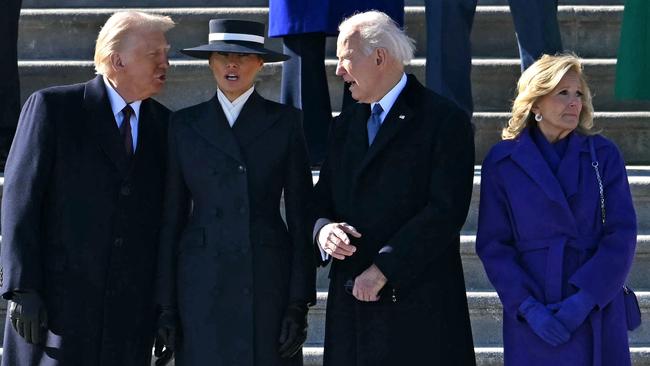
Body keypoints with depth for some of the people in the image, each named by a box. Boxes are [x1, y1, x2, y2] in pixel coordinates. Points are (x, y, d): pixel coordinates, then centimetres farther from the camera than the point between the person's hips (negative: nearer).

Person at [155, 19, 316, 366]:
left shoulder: (285, 121, 5)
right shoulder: (185, 123, 8)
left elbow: (300, 214, 3)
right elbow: (172, 216, 8)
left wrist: (300, 301, -4)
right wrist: (166, 303, 3)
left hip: (269, 279, -1)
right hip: (201, 282, 1)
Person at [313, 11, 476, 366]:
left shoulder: (444, 120, -5)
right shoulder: (345, 124, 17)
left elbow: (446, 210, -13)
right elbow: (322, 200, 19)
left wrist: (383, 267, -15)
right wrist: (323, 230, -5)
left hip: (419, 303, -6)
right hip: (352, 299, 6)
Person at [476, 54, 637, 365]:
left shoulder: (603, 155, 4)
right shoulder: (502, 162, 1)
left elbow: (622, 235, -2)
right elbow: (492, 245, -2)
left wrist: (585, 299, -14)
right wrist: (527, 306, -14)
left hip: (598, 313, 1)